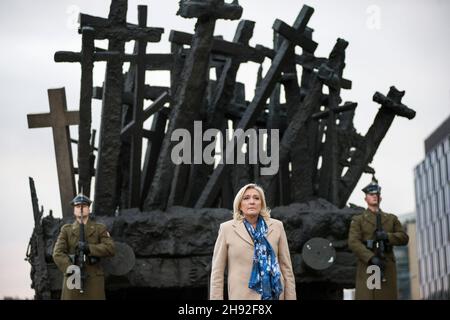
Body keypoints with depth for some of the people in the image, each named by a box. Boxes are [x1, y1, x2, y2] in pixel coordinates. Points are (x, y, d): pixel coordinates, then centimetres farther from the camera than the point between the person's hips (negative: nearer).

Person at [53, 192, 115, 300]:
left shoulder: (100, 228, 7)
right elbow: (58, 253, -5)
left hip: (94, 279, 0)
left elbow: (110, 249, -6)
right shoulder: (66, 230, 7)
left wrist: (89, 248, -20)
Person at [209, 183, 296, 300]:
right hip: (243, 295, -2)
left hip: (274, 294, 2)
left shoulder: (276, 226, 8)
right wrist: (216, 298, -2)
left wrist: (291, 297, 5)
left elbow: (286, 267, 9)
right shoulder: (227, 228, 3)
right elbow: (217, 272, 3)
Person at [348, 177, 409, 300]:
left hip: (387, 268, 3)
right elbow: (353, 242, -7)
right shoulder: (358, 220, 8)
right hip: (367, 267, -3)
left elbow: (404, 238, 7)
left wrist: (387, 236, -13)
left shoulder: (391, 219, 18)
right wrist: (372, 258, -21)